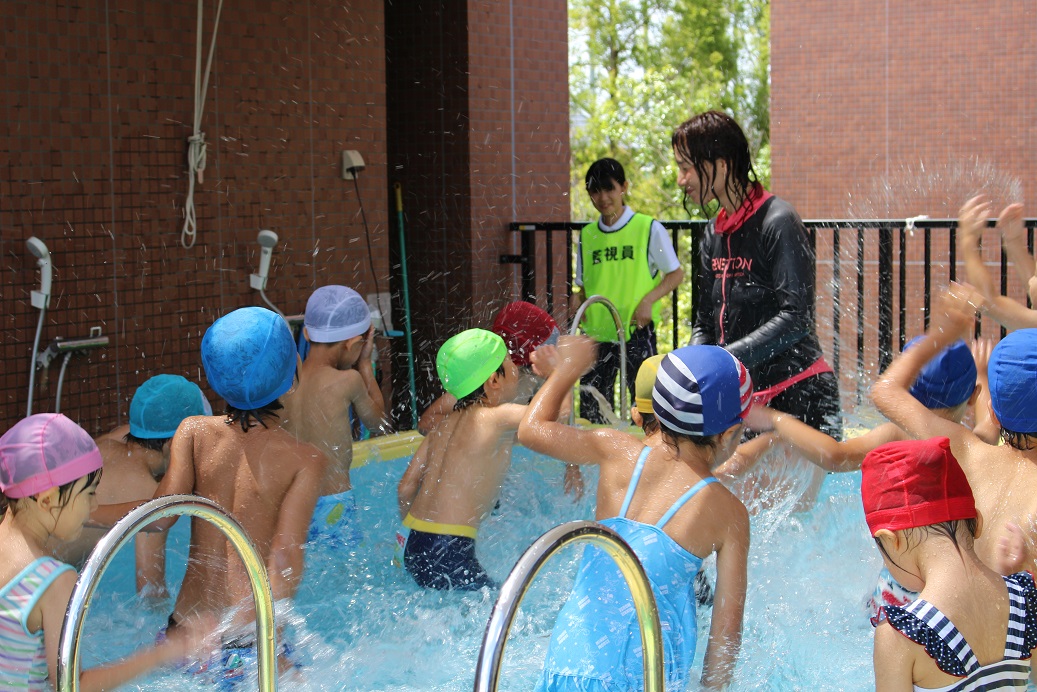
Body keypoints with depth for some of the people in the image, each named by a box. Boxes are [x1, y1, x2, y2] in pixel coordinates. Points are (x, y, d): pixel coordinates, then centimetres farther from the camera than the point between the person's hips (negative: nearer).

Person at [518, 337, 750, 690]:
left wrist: (566, 369, 33)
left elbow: (531, 429, 18)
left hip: (571, 659, 3)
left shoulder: (619, 453, 3)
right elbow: (727, 624, 0)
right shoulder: (729, 513, -2)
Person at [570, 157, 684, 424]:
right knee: (591, 409, 4)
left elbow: (676, 274, 2)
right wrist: (577, 297, -4)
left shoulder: (648, 228, -1)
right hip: (596, 333, 4)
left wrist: (648, 300, -13)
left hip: (636, 331, -4)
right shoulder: (587, 235, 11)